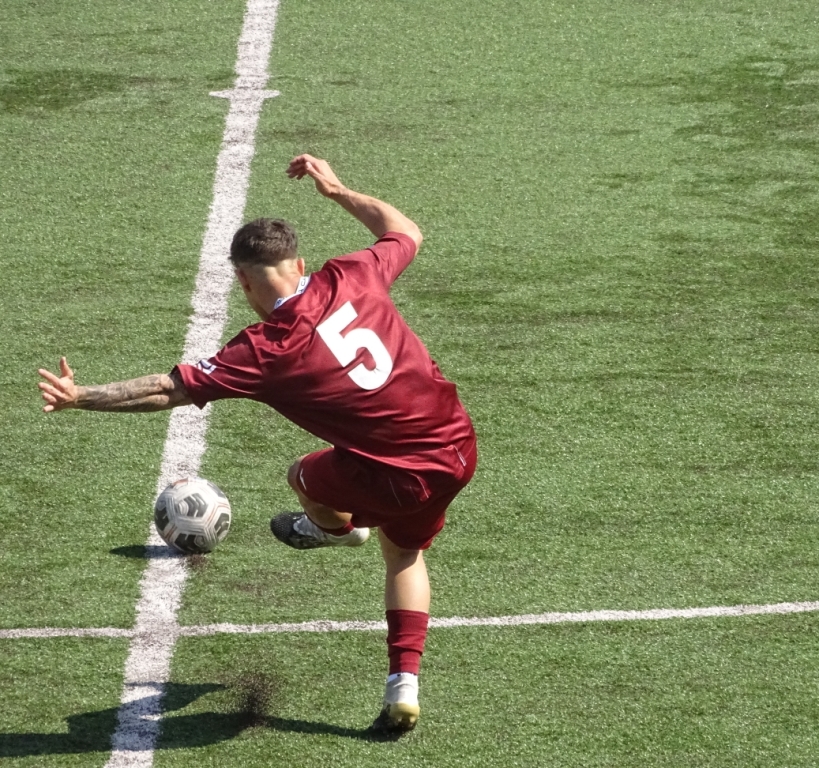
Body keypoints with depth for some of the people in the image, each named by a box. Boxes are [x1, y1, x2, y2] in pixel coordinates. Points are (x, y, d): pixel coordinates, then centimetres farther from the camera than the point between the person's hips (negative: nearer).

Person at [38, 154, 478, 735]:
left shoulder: (266, 351, -15)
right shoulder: (352, 276, -3)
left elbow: (170, 390, -12)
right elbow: (406, 233, 19)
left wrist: (82, 398, -5)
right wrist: (338, 191, 27)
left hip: (401, 479, -5)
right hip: (461, 449, 6)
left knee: (305, 476, 27)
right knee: (404, 552, 30)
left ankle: (336, 527, 63)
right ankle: (404, 687, 21)